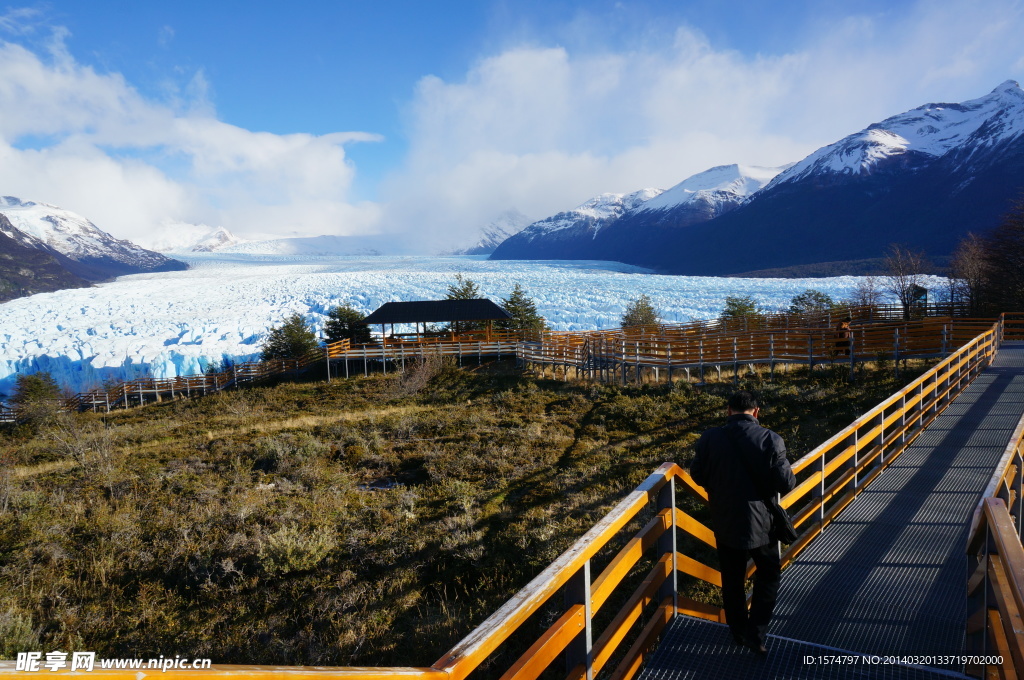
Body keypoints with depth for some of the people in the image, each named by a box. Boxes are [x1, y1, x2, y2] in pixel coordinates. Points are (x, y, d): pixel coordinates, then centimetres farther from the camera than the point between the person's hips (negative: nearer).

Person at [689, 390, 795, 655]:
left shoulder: (709, 439, -13)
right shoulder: (769, 439, -18)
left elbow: (697, 475, -1)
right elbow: (786, 483, -15)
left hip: (725, 522, 2)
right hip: (759, 522, -2)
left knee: (732, 580, 19)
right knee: (769, 574, 21)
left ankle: (739, 632, 35)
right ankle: (756, 633, 17)